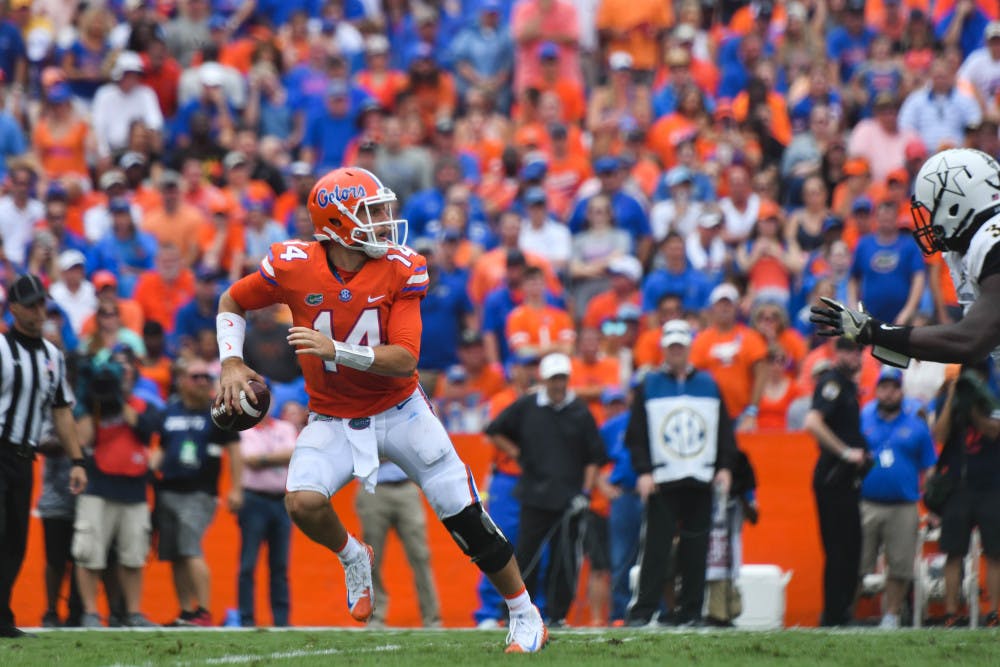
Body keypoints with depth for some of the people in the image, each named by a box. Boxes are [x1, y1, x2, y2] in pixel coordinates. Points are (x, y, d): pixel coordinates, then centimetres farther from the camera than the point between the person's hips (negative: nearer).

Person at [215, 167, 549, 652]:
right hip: (333, 419, 0)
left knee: (465, 516, -1)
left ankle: (525, 615, 18)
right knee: (303, 503, -26)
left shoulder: (400, 271, -17)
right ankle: (352, 557, 9)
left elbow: (405, 359, -24)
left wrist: (335, 350, -36)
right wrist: (232, 363, -11)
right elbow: (232, 303, 2)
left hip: (398, 410, 0)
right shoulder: (293, 268, -16)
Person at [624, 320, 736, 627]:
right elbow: (635, 435, 3)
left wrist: (725, 467, 3)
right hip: (661, 483, -3)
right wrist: (643, 472, -8)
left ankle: (690, 611, 6)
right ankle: (642, 610, -9)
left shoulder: (708, 385, 13)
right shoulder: (649, 386, 7)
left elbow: (725, 430, 15)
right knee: (655, 547, -9)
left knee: (696, 550, 2)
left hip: (700, 482, 3)